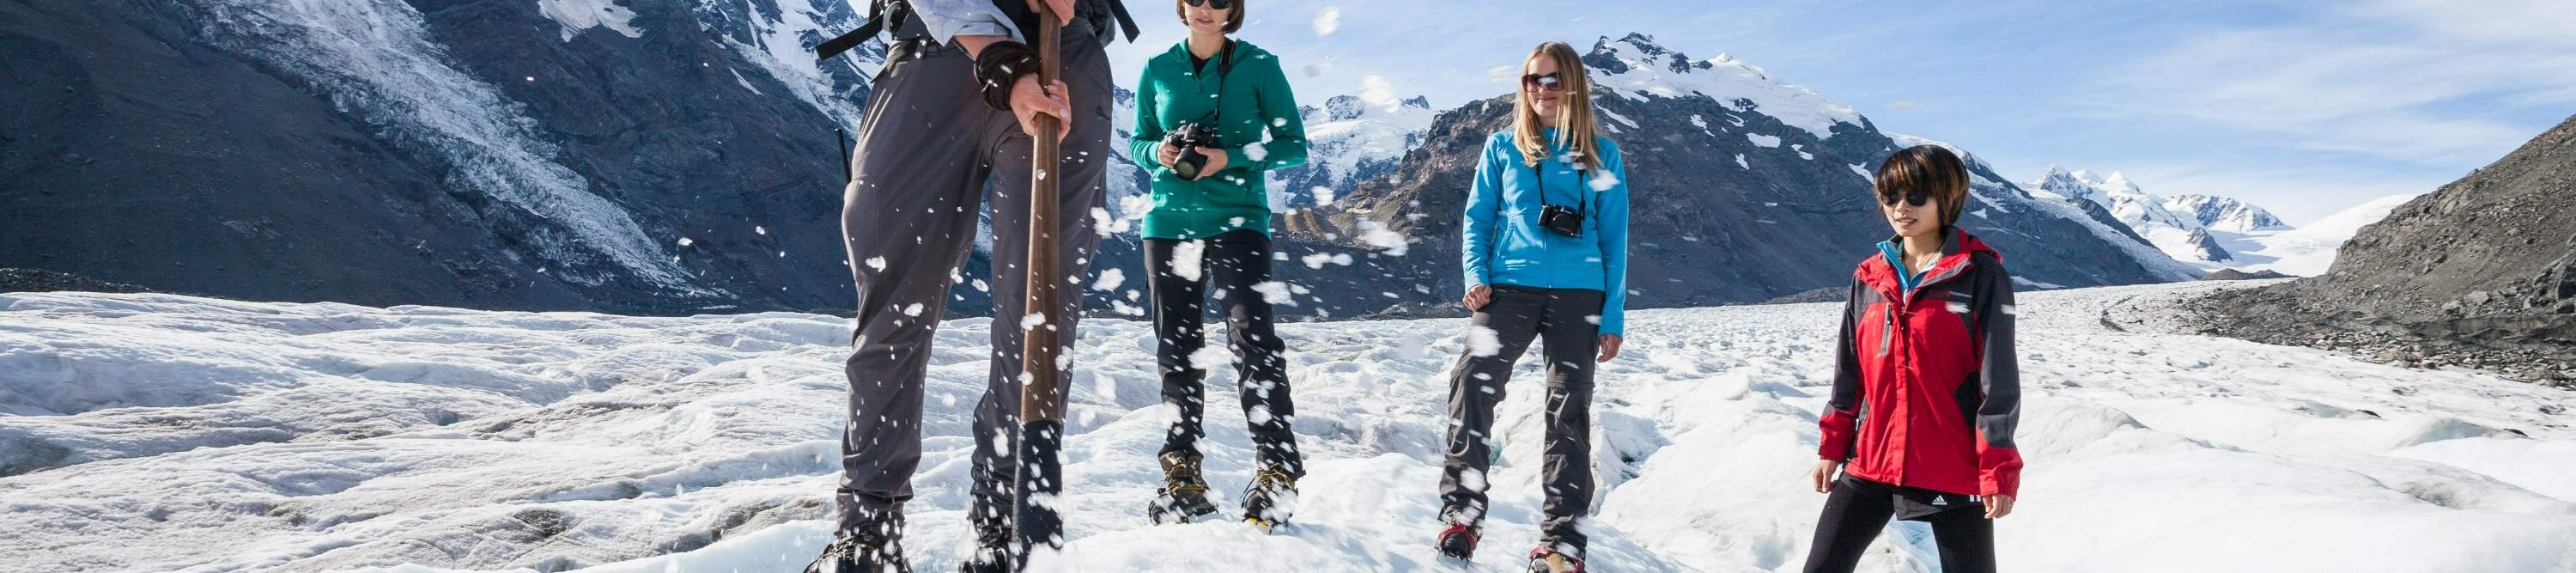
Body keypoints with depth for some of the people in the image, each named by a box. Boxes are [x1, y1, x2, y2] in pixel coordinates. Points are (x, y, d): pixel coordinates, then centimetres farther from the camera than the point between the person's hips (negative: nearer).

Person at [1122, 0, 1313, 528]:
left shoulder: (1259, 65, 0)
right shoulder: (1158, 69, 8)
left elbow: (1294, 146, -1)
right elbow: (1137, 143, 16)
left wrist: (1231, 158, -16)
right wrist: (1158, 153, -8)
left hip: (1237, 220, -3)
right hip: (1169, 222, 4)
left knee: (1252, 338, -17)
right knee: (1177, 347, 7)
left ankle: (1277, 470, -13)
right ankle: (1182, 472, 15)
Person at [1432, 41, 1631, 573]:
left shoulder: (1601, 155, 9)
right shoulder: (1504, 147, 10)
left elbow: (1614, 239, 8)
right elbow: (1478, 217, 12)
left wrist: (1613, 317, 1)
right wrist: (1476, 277, -5)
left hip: (1579, 295, 0)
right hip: (1511, 289, 0)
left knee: (1570, 413, 1)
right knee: (1473, 382, -21)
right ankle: (1461, 512, -13)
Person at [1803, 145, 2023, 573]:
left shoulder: (1980, 274, -6)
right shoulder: (1869, 277, 8)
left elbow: (1998, 377, -8)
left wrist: (1998, 470, -11)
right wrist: (1832, 447, 12)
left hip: (1955, 470, -4)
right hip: (1871, 462, 5)